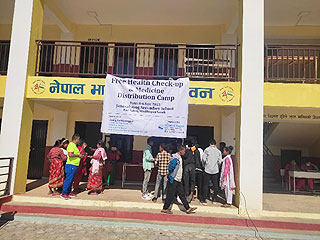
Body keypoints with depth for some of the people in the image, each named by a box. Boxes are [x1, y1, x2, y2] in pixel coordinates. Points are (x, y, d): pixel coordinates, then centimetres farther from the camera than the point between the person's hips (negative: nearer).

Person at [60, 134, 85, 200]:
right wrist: (78, 155, -17)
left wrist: (82, 148, 20)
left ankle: (69, 192, 24)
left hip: (74, 165, 10)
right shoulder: (71, 145, -15)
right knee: (68, 179, -6)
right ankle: (63, 194, 0)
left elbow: (76, 153, 26)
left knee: (71, 179, 15)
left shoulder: (74, 145, 17)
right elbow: (70, 154, -27)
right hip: (71, 165, -10)